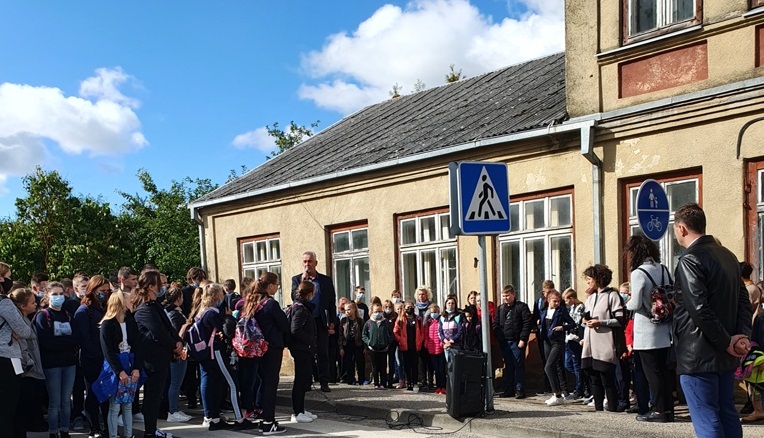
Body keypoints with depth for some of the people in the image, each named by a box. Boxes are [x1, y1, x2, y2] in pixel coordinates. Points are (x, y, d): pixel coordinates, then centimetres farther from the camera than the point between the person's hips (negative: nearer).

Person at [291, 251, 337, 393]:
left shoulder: (326, 280, 7)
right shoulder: (297, 279, 5)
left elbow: (332, 301, 8)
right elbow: (294, 297, -8)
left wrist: (332, 321, 2)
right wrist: (303, 280, -16)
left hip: (321, 321, 0)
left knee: (323, 353, 2)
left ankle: (324, 382, 8)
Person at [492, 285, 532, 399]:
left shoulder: (521, 306, -3)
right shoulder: (500, 308, 13)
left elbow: (527, 323, -9)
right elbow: (496, 325, 11)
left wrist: (523, 339, -14)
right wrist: (500, 338, -2)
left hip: (517, 342, -5)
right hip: (505, 342, 5)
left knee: (518, 366, -1)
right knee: (508, 366, 10)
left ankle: (520, 390, 5)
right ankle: (509, 389, 17)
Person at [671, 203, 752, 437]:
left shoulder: (690, 260, -15)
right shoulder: (728, 256, 12)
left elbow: (699, 310, -22)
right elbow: (743, 300, 10)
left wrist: (726, 342, -14)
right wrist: (742, 335, -1)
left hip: (698, 356, -9)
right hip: (725, 357, 9)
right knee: (727, 415, 16)